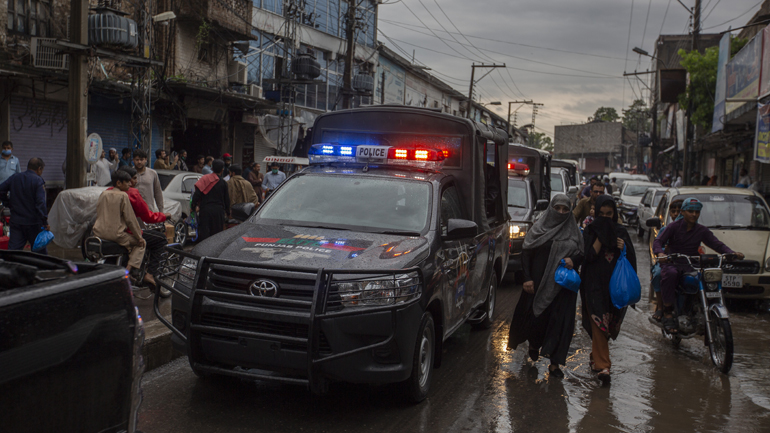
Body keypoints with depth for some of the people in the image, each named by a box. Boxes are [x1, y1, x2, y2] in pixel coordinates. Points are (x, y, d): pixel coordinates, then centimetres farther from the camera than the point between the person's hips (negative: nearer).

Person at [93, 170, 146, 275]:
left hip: (99, 233, 7)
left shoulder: (103, 194, 10)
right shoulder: (123, 196, -9)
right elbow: (130, 219, -9)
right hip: (115, 234, -7)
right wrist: (139, 237, -1)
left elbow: (98, 214, 18)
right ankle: (128, 270, -6)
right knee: (141, 244, 11)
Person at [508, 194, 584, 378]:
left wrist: (573, 260, -13)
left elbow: (581, 254, 11)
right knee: (535, 314, 6)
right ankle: (534, 345, 38)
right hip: (539, 282, -1)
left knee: (560, 321, -1)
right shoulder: (539, 228, 0)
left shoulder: (573, 231, 5)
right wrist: (527, 278, -8)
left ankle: (554, 363, 7)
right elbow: (526, 253, -1)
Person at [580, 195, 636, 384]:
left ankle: (596, 356, 31)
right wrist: (601, 236, -16)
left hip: (614, 285, 4)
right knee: (599, 324, -9)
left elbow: (631, 259, 7)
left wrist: (624, 248, -13)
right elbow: (588, 256, -13)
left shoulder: (621, 232, 9)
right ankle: (602, 365, -8)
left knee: (610, 324, 11)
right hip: (595, 285, -4)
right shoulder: (590, 232, 0)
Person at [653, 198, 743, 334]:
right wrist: (660, 253, -31)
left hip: (691, 266, 3)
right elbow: (658, 241, -7)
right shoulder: (673, 227, 5)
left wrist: (732, 253, -16)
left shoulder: (702, 231, 15)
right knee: (670, 274, -38)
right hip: (672, 263, -3)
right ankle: (668, 312, -29)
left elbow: (718, 245, 5)